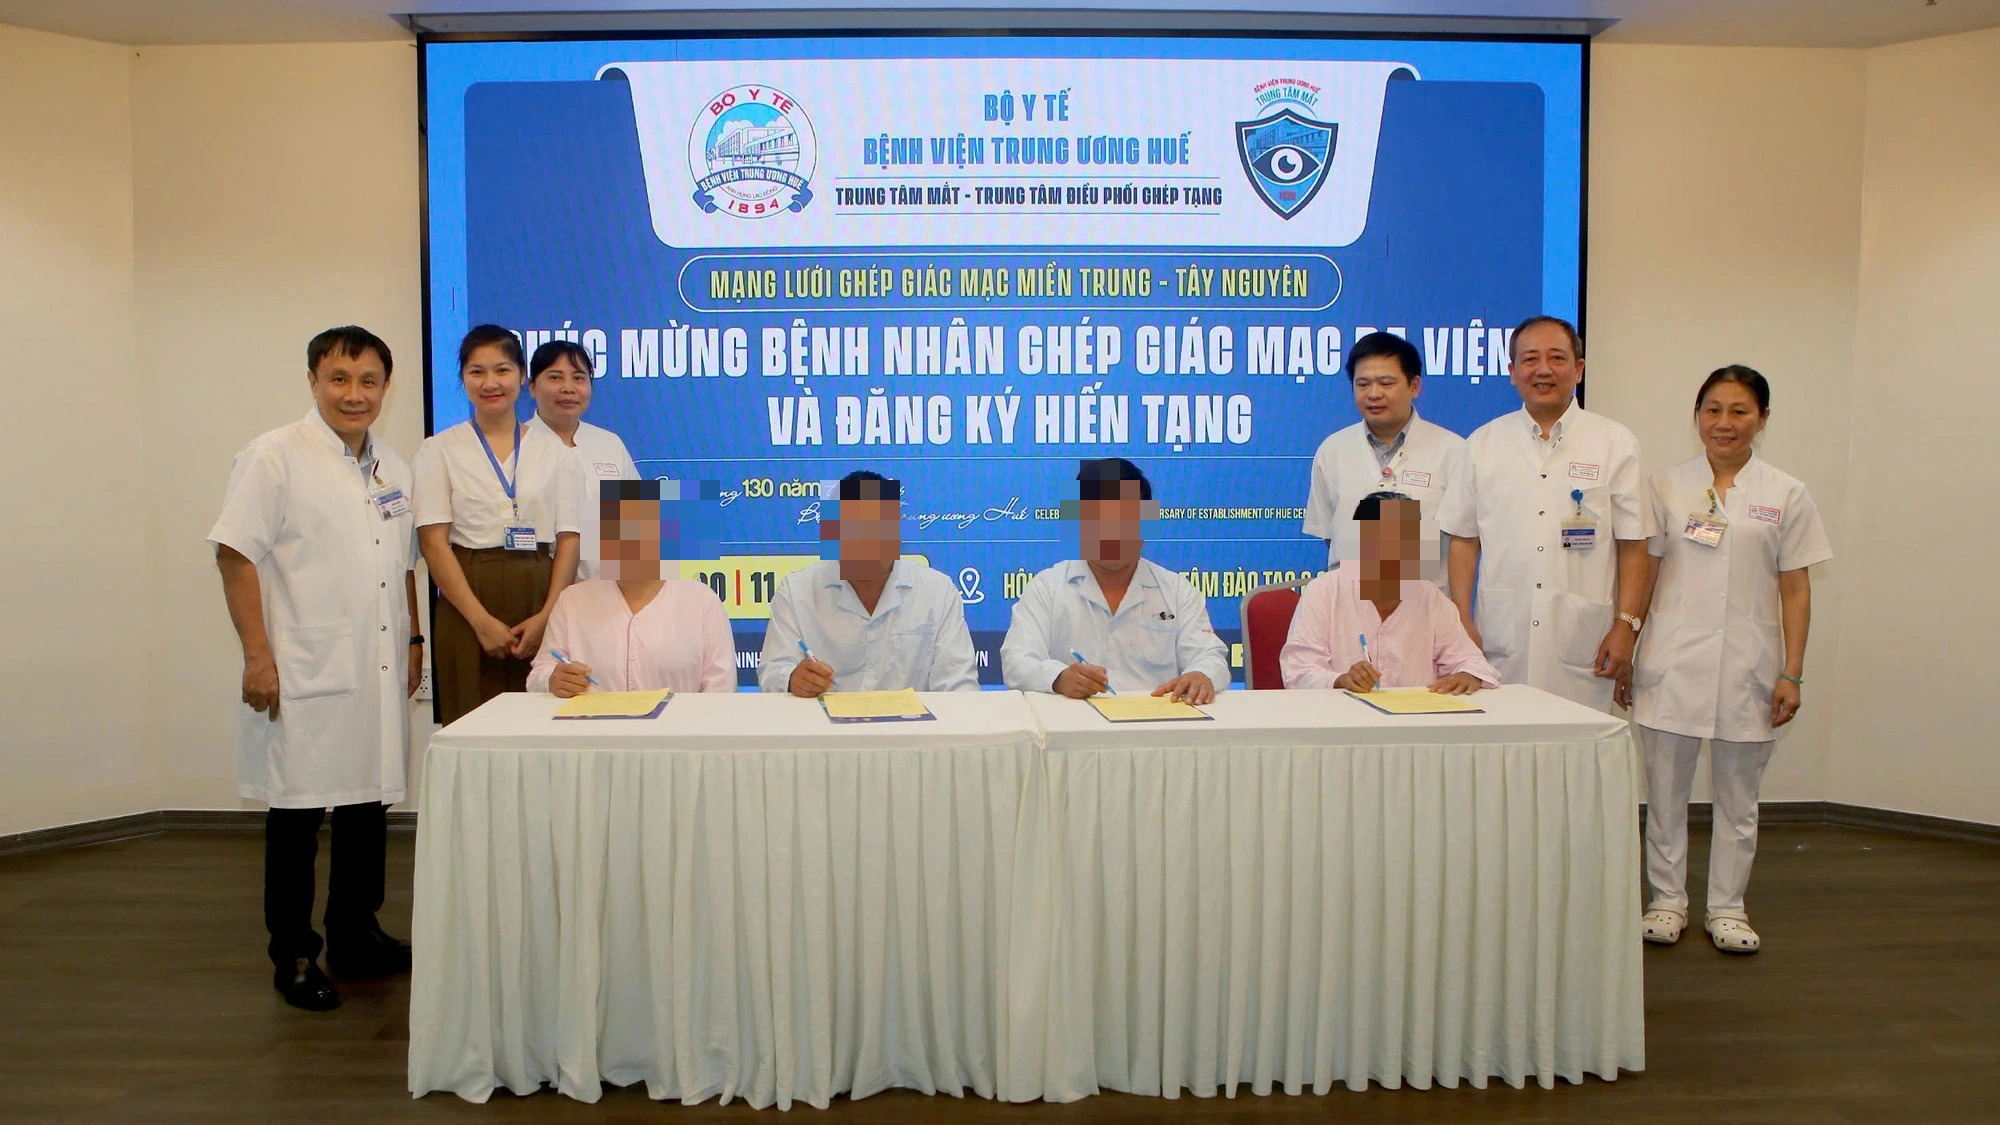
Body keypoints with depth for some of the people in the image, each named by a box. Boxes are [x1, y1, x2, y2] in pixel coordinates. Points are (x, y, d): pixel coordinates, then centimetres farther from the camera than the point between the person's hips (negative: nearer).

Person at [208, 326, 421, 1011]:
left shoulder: (393, 468, 13)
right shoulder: (274, 458, -6)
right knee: (296, 812, 1)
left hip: (379, 672, 6)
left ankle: (355, 936, 27)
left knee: (369, 803, 13)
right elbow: (236, 555, -10)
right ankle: (293, 957, 14)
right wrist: (257, 655, -15)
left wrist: (413, 640, 17)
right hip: (303, 673, -6)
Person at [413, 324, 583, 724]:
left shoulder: (552, 450, 11)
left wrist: (547, 616, -10)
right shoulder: (440, 450, 7)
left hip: (540, 601, 1)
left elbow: (568, 539, 4)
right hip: (469, 604, -1)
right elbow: (433, 542, -3)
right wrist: (482, 621, -12)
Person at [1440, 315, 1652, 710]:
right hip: (1501, 645, 1)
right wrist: (1462, 621, 2)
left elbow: (1632, 545, 4)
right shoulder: (1484, 443, 11)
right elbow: (1464, 540, 9)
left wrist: (1626, 625, -3)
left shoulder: (1615, 443, 8)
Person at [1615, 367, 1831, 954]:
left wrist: (1791, 674, -2)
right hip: (1671, 663, 0)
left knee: (1737, 795, 9)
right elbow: (1642, 574, 6)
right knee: (1665, 790, 5)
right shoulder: (1667, 487, 4)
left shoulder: (1786, 496, 4)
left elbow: (1795, 590, 4)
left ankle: (1727, 907, 22)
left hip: (1747, 667, 0)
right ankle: (1667, 901, 19)